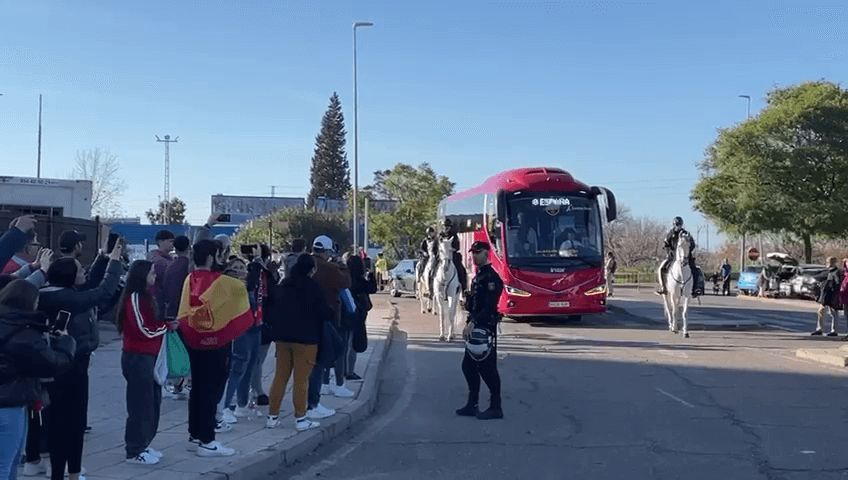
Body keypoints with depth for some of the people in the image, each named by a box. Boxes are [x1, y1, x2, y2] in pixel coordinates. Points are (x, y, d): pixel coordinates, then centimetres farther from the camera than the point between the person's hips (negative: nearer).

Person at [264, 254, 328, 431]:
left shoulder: (282, 285, 7)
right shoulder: (313, 287, -12)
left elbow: (271, 309, 11)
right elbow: (325, 313, -10)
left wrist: (274, 331, 19)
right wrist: (331, 315, 11)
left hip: (282, 337, 6)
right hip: (305, 338, -6)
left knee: (280, 376, 12)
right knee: (301, 379, 0)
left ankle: (272, 416, 16)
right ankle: (300, 419, 4)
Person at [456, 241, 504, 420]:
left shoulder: (491, 277, -14)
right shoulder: (478, 276, 16)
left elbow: (489, 306, -23)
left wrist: (473, 322, -28)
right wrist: (470, 323, 16)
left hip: (485, 328, -10)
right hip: (476, 327, 10)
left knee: (487, 368, -3)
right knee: (468, 366, 12)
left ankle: (496, 407, 6)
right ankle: (472, 405, 20)